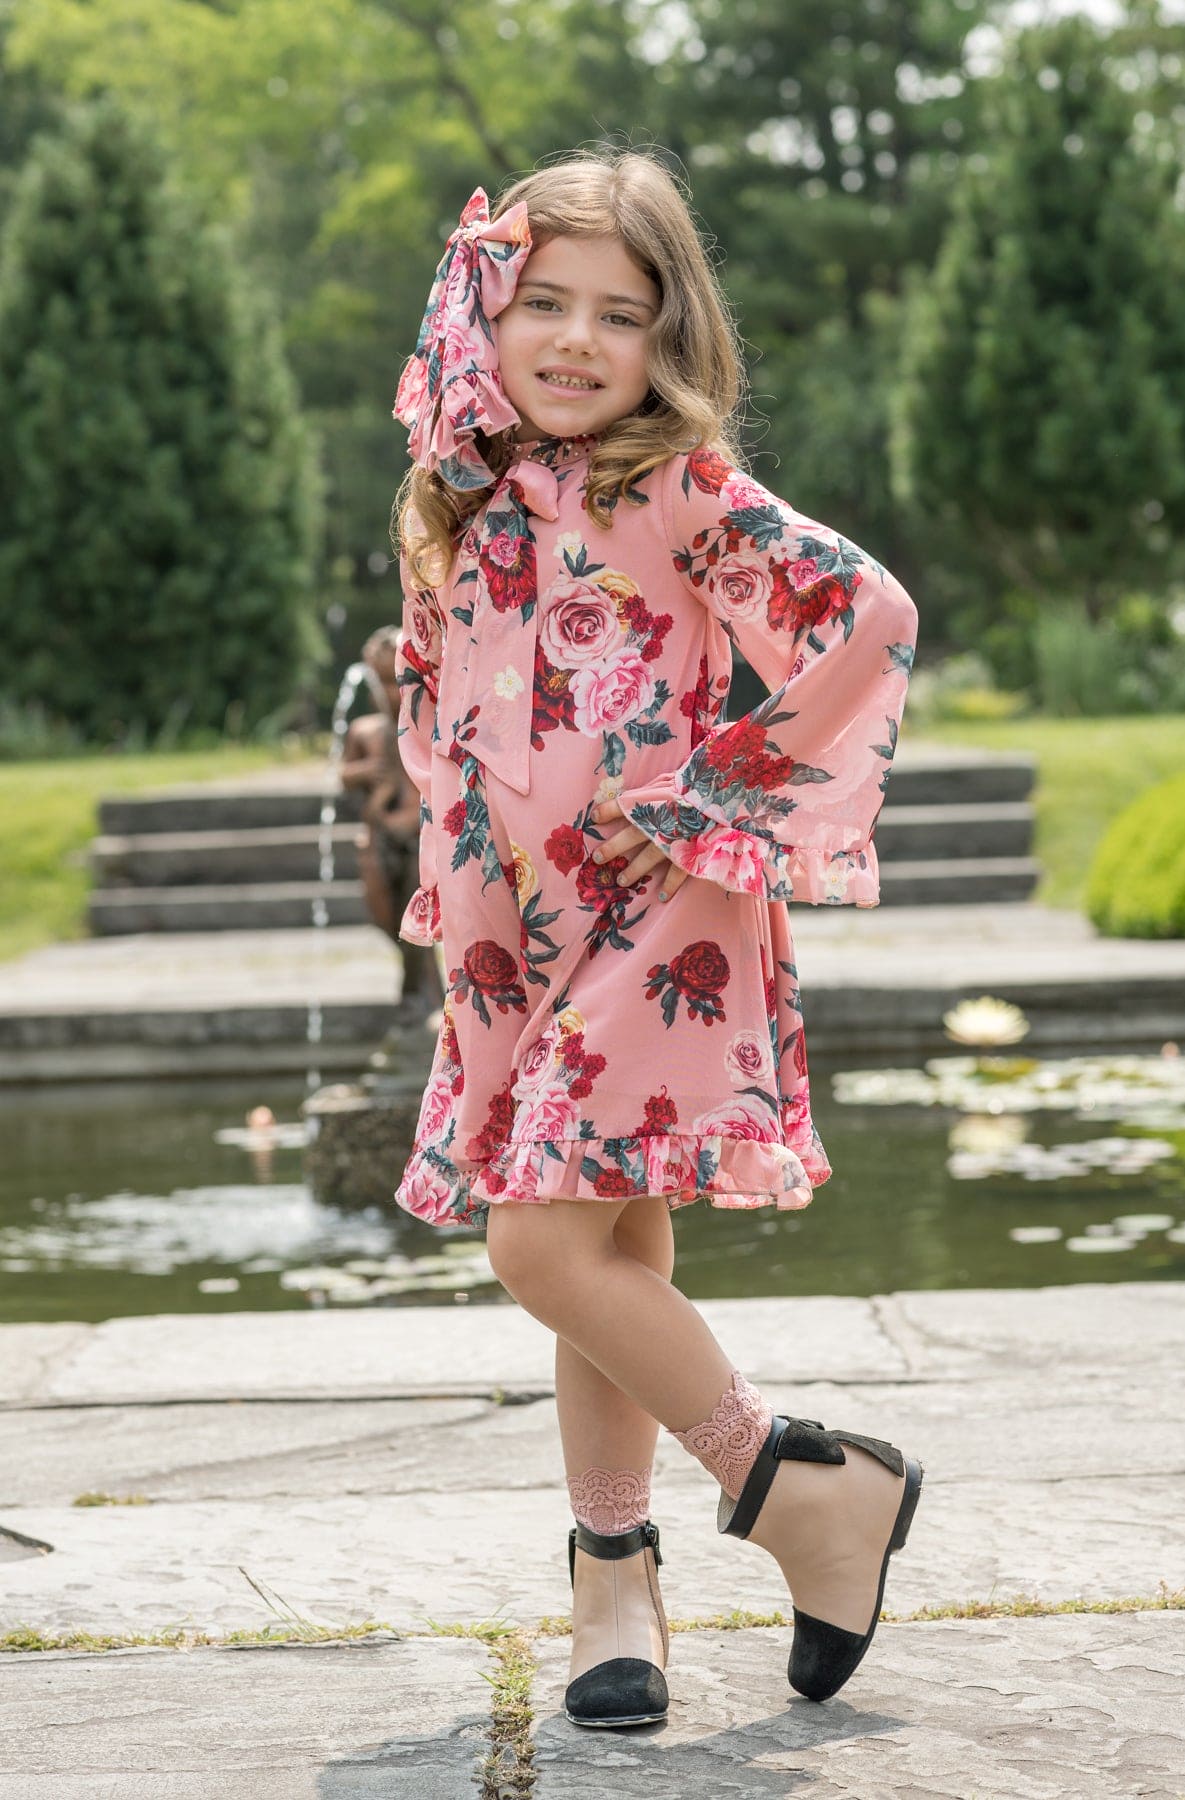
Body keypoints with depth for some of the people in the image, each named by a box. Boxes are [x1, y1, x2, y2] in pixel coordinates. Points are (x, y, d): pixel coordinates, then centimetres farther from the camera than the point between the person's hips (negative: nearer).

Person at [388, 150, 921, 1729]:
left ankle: (805, 1486, 2)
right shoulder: (457, 510, 10)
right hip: (516, 936, 6)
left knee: (548, 1245, -14)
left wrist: (731, 785, -14)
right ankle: (616, 1581, 21)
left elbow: (871, 614, -18)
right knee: (605, 1255, 10)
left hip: (657, 917, -6)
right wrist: (452, 896, 14)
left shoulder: (681, 487, -8)